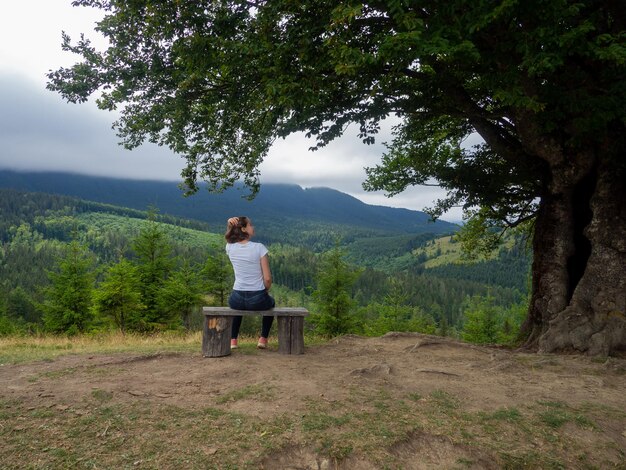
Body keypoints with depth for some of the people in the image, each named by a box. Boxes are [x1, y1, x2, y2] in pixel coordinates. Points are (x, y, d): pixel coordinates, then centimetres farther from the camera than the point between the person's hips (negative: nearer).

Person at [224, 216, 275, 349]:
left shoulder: (230, 248, -5)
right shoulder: (259, 247, -14)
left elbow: (230, 239, 22)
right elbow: (267, 278, -12)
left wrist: (230, 224, 0)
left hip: (238, 298, 2)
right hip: (258, 299, -2)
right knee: (270, 302, 36)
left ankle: (233, 340, 32)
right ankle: (263, 339, 29)